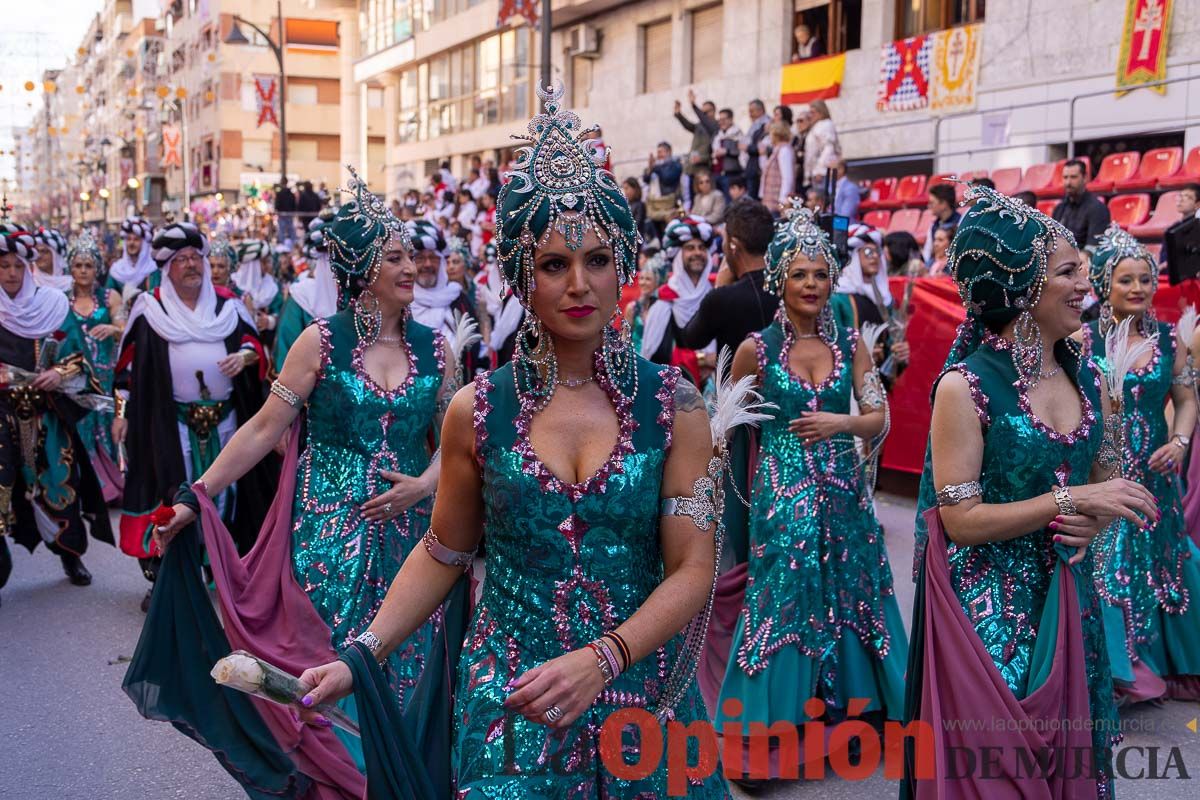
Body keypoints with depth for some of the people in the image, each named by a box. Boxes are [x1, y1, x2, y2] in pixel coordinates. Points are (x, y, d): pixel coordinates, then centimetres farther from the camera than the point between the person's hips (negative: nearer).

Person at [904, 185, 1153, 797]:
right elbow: (960, 519, -18)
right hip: (990, 608, -6)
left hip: (1070, 602, 6)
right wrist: (1071, 501, -20)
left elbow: (1105, 478, 15)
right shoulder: (965, 386, -16)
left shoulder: (1087, 376, 3)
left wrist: (1096, 520, -7)